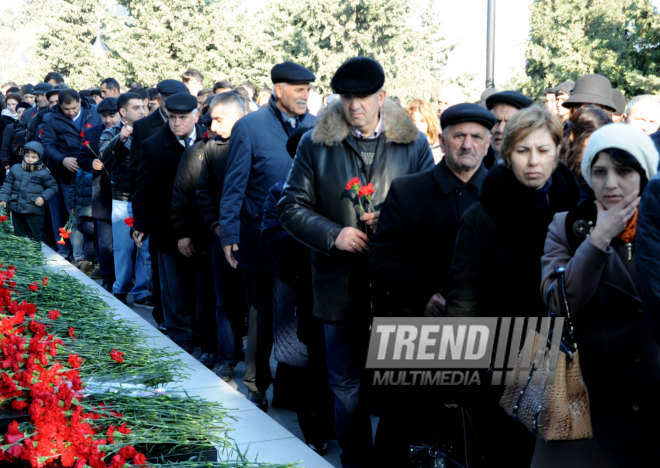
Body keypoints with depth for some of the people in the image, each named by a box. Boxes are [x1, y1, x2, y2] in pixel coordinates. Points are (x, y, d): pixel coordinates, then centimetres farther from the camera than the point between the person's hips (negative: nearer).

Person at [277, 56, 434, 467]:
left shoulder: (414, 143, 3)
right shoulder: (316, 144, 2)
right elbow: (292, 206, 2)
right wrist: (334, 235, -13)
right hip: (342, 284, 1)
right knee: (347, 385, 11)